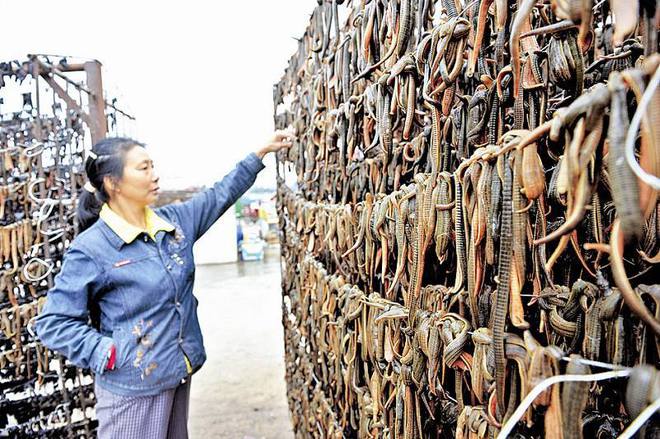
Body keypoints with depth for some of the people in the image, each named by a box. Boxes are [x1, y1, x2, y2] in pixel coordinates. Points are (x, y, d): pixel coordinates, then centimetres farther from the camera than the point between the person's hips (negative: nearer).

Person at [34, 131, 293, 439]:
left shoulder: (175, 221, 0)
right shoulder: (90, 248, -17)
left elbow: (220, 195, 11)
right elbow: (52, 323, -11)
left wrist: (261, 152, 11)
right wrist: (109, 354, -19)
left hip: (180, 372, 6)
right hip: (131, 388, -6)